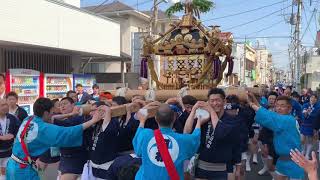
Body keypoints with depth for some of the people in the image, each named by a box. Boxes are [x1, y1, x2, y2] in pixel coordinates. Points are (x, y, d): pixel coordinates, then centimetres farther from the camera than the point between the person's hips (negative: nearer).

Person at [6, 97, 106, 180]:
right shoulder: (43, 128, -25)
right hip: (23, 169, -8)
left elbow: (50, 119, 12)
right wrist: (92, 121, -34)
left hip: (13, 164, 8)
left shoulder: (28, 119, -2)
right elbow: (68, 133, -33)